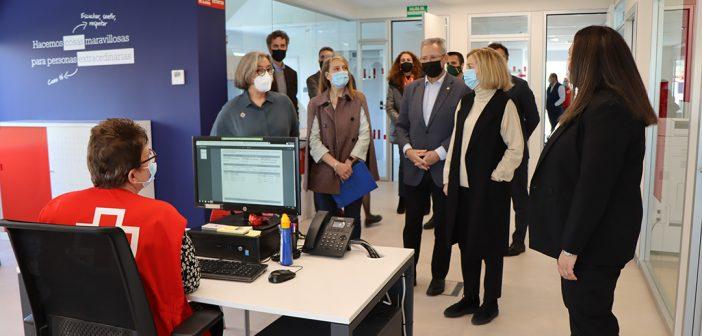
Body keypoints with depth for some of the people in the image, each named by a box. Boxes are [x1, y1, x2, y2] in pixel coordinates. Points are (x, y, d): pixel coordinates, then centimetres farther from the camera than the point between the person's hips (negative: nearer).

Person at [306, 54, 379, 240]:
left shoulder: (358, 99, 5)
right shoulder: (315, 104, 5)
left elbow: (364, 134, -3)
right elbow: (314, 140, -3)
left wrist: (349, 163, -13)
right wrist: (336, 165, -14)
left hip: (353, 172, 0)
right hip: (324, 174, 0)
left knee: (352, 221, 9)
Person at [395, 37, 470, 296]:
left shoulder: (460, 90, -6)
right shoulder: (411, 89, 10)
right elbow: (401, 125, 11)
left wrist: (439, 153, -17)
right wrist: (408, 149, -7)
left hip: (444, 170, -4)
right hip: (414, 169, 4)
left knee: (443, 227, 10)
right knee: (412, 224, 12)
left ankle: (438, 276, 25)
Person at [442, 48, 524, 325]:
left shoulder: (504, 104, -10)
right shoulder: (466, 101, 9)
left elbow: (515, 148, -9)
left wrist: (496, 177, -12)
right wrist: (448, 177, 8)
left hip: (490, 187, -6)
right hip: (462, 186, 6)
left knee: (490, 246, 7)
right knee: (466, 243, 14)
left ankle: (490, 302, 24)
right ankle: (470, 298, 30)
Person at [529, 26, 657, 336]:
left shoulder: (608, 109, -22)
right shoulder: (603, 104, 11)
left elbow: (593, 187, -26)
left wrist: (571, 246, -21)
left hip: (594, 239, -10)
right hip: (588, 234, 10)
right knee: (579, 307, 21)